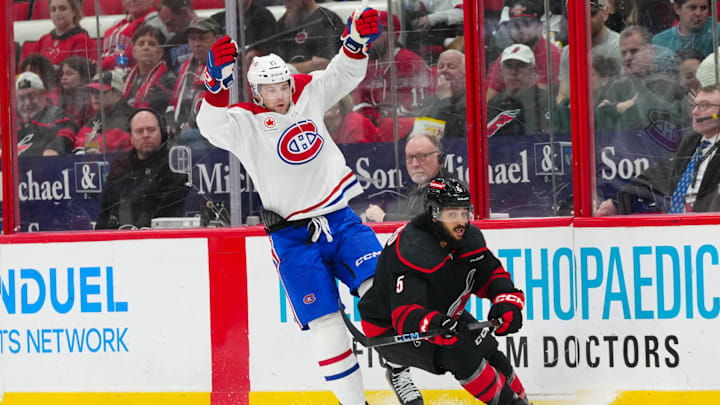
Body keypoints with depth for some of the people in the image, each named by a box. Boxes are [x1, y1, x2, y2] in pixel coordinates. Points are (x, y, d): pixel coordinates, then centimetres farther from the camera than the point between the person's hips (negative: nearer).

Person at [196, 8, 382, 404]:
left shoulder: (309, 95, 3)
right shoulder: (244, 123, -9)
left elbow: (344, 73, 8)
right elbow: (212, 123, -27)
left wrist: (358, 40, -12)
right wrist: (218, 82, -44)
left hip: (339, 218, 3)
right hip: (293, 236, -3)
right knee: (326, 325, -4)